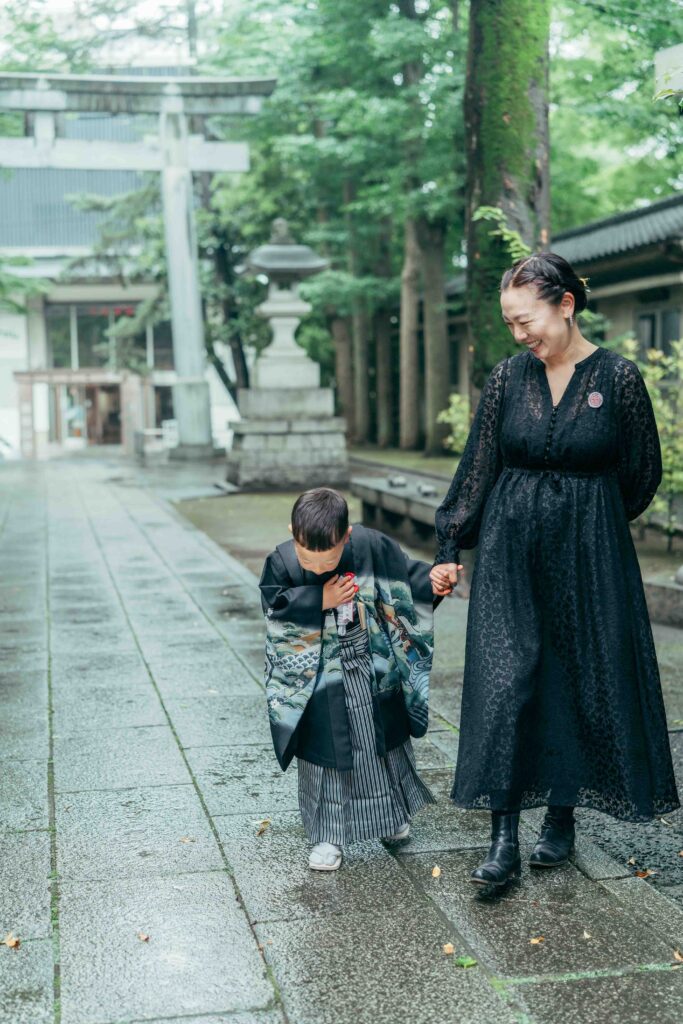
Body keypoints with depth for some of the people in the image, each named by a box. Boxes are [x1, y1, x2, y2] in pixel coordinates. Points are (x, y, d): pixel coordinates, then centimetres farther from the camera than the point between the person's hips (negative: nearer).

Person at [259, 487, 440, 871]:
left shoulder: (373, 547, -19)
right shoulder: (281, 563, -18)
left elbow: (406, 577, -8)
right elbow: (278, 614, -18)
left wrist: (433, 581, -26)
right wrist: (320, 602, -27)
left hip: (374, 670, 1)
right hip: (321, 678, -1)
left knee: (385, 742, 16)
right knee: (326, 753, 3)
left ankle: (393, 812, 39)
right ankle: (328, 835, 18)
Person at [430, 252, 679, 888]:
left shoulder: (618, 378, -5)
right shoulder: (508, 378, 2)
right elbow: (476, 469, 5)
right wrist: (449, 549, 3)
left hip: (589, 555, -1)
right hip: (511, 554, 1)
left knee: (584, 683, 5)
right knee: (504, 682, -5)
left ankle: (561, 819, 23)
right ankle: (503, 839, -1)